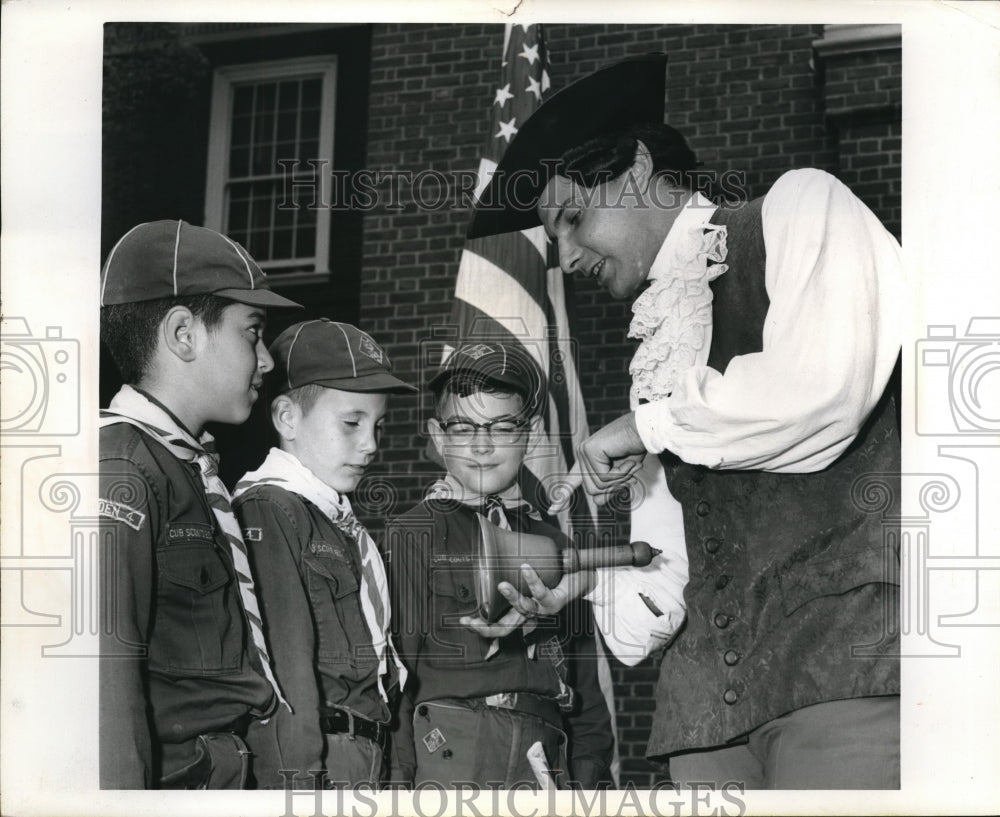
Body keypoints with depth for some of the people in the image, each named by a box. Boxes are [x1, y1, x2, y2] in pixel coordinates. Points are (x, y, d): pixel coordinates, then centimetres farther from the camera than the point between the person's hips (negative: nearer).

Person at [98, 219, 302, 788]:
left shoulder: (193, 465, 15)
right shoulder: (121, 471, -15)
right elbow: (108, 671, -22)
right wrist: (122, 800, -25)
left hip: (228, 778, 9)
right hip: (170, 786, -9)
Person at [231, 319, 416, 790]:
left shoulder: (341, 522, 21)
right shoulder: (269, 512, -9)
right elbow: (281, 665, -16)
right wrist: (296, 780, -20)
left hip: (365, 762, 9)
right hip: (313, 765, -8)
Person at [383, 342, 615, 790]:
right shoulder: (413, 534, 5)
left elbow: (585, 683, 20)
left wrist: (589, 776, 12)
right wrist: (400, 777, -7)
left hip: (546, 763, 4)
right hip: (450, 754, -4)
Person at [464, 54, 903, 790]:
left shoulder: (798, 208, 6)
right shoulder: (660, 341, 23)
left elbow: (826, 385, -15)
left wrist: (650, 423, -1)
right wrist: (588, 580, 3)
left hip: (855, 660, -6)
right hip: (715, 690, 6)